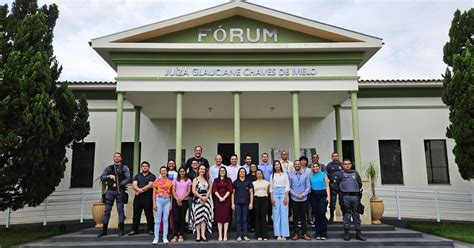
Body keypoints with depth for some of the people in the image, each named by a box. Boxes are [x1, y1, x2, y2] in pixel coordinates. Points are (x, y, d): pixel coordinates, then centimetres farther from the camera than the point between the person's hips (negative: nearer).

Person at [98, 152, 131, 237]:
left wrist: (118, 185, -13)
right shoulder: (109, 168, 14)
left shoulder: (124, 168, 4)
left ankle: (121, 230, 6)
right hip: (110, 190, 3)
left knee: (120, 210, -1)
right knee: (107, 210, 4)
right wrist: (109, 176, -11)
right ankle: (104, 230, 11)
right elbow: (102, 177, 8)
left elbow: (128, 178, -7)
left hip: (120, 191, -3)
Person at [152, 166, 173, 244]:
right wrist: (154, 203, -5)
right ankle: (156, 238, 5)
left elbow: (171, 194, 11)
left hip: (167, 201, 2)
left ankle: (165, 237, 10)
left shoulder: (170, 182, 8)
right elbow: (154, 193, 1)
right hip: (159, 200, -2)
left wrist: (171, 203, 4)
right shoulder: (157, 181, 1)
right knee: (157, 220, 0)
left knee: (166, 220, 5)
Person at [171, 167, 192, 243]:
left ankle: (181, 235, 7)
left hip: (184, 201, 0)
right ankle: (175, 235, -3)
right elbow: (173, 191, 3)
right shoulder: (175, 180, 9)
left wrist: (182, 199, -9)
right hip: (176, 201, 0)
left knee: (182, 218, 3)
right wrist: (177, 199, -9)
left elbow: (188, 191, 1)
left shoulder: (188, 181, 7)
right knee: (175, 218, -5)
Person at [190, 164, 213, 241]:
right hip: (198, 199, -3)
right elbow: (193, 191, -7)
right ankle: (198, 235, 0)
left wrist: (206, 197, -8)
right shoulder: (195, 179, 1)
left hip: (206, 199, 4)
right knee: (198, 217, -3)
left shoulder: (206, 179, 14)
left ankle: (203, 234, 1)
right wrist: (201, 197, -13)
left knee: (205, 216, -1)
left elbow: (209, 189, 9)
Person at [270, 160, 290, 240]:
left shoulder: (285, 174, 5)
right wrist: (271, 198, 1)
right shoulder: (272, 175, 11)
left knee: (284, 213, -4)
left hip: (283, 193, -2)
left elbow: (287, 186, 1)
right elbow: (271, 187, 10)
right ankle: (278, 234, 2)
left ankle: (284, 234, -1)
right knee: (276, 213, -1)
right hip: (275, 194, 2)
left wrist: (286, 197, -8)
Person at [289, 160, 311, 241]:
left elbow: (308, 187, 1)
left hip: (303, 199, 1)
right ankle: (295, 233, 14)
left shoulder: (305, 175, 2)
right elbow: (289, 187, -1)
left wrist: (303, 194, -10)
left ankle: (304, 233, 15)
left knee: (303, 216, 8)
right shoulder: (290, 175, -1)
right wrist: (296, 195, -10)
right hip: (294, 199, -1)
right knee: (295, 216, 6)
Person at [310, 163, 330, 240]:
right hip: (314, 195, 2)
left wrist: (328, 196, -6)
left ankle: (323, 234, -3)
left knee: (322, 214, -10)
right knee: (316, 215, 3)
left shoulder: (323, 174, 6)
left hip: (322, 195, -2)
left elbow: (327, 186, 2)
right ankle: (318, 234, 11)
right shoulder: (311, 176, 11)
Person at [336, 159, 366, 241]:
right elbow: (337, 185, 5)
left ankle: (358, 233, 12)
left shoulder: (355, 173, 16)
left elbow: (360, 184, 20)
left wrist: (359, 191, 9)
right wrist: (342, 191, 0)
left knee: (356, 215, 6)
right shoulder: (340, 174, 6)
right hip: (345, 197, -3)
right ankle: (346, 233, 6)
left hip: (355, 196, 3)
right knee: (346, 215, 0)